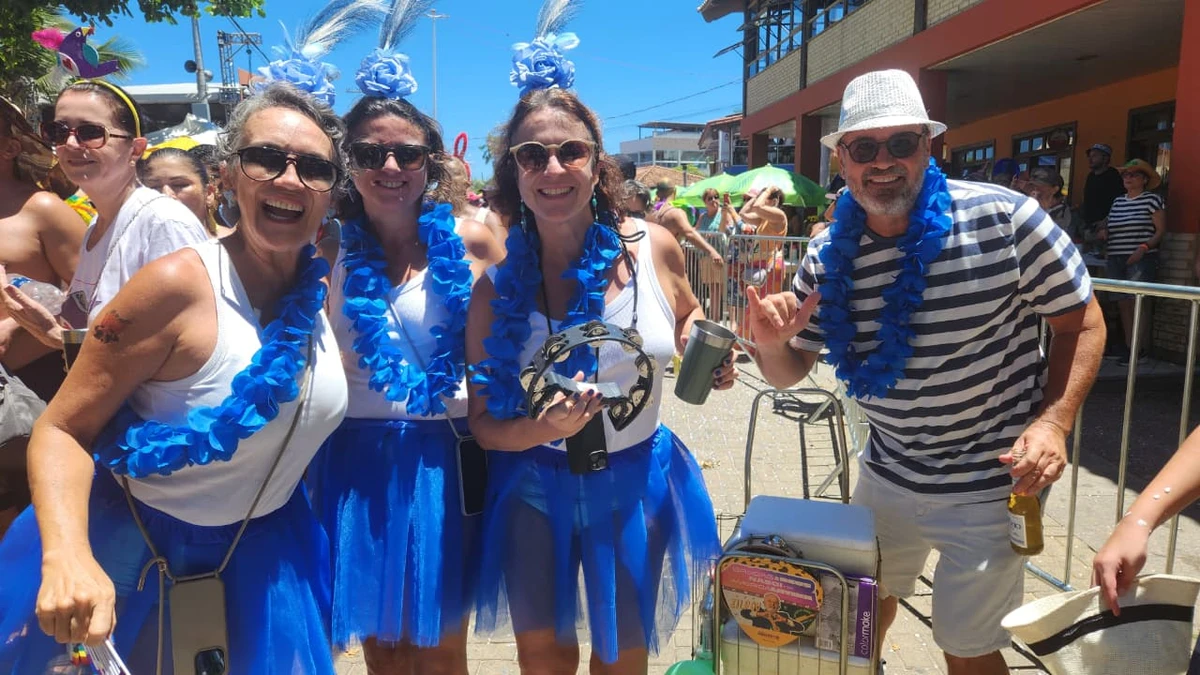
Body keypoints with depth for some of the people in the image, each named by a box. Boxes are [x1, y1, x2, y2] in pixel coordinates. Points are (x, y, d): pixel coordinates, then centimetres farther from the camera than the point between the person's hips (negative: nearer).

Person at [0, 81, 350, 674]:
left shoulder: (325, 290, -7)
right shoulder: (179, 284, -24)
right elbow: (61, 430, -21)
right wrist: (68, 557, -35)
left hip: (262, 539, 5)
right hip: (126, 530, -4)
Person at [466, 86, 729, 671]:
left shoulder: (654, 248, -11)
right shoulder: (497, 288, -14)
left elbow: (687, 320, 11)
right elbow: (483, 422, -10)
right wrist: (545, 429, -30)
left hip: (636, 485, 1)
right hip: (535, 488, -1)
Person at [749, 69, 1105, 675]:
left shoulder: (1002, 218, -18)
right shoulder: (828, 256, -7)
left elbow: (1082, 323, -7)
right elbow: (789, 372, 0)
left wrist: (1053, 421, -20)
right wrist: (771, 345, -22)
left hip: (989, 484, -4)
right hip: (886, 473, 4)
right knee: (866, 608, 23)